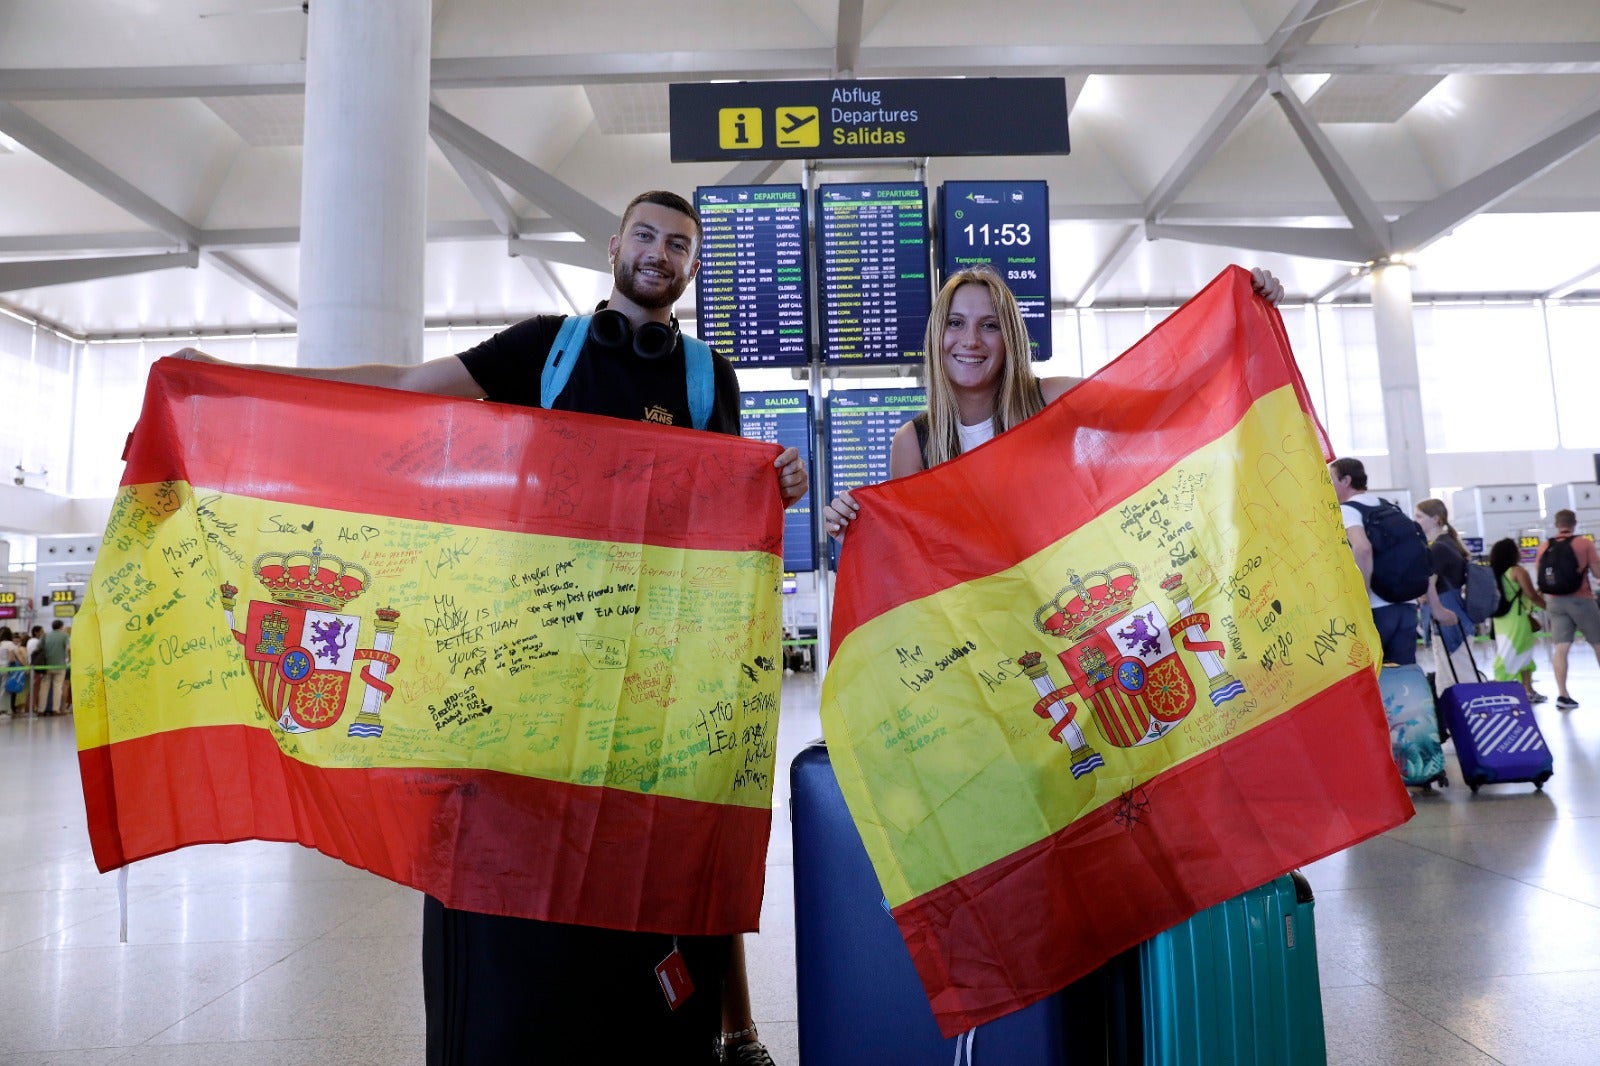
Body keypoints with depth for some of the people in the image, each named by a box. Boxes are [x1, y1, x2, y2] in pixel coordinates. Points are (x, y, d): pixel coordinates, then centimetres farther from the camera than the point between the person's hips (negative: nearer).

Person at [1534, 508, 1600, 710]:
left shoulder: (1544, 547, 6)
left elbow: (1539, 575, 10)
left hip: (1555, 601, 3)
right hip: (1580, 600, -3)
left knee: (1560, 648, -2)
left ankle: (1562, 695, -7)